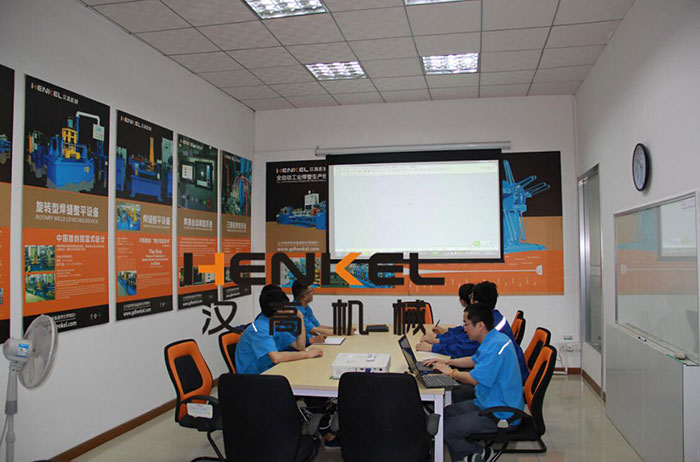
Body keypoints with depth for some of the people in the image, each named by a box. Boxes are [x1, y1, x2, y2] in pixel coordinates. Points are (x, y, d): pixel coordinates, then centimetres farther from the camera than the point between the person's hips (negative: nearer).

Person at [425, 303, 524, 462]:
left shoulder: (495, 346, -26)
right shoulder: (491, 340, 7)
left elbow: (474, 379, -25)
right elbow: (474, 360, 26)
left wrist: (450, 372, -8)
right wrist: (446, 362, 17)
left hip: (501, 414, -10)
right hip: (489, 403, 10)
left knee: (447, 430, -13)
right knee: (446, 413, 10)